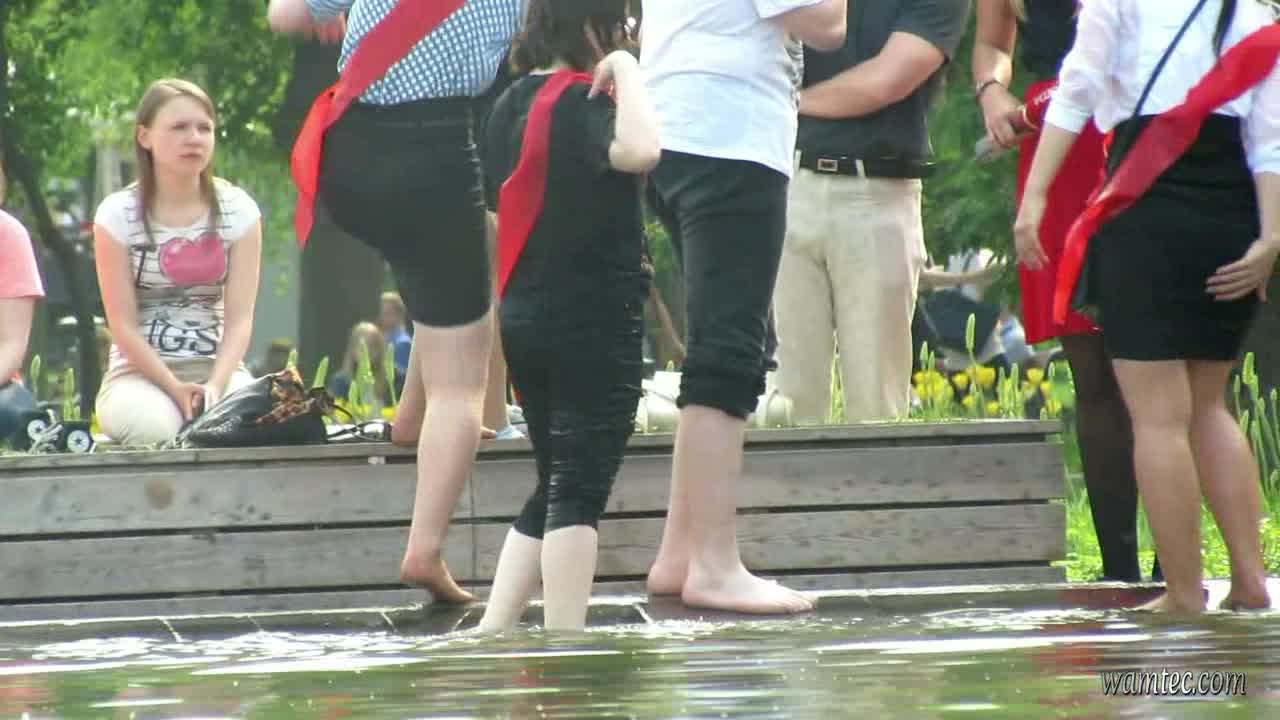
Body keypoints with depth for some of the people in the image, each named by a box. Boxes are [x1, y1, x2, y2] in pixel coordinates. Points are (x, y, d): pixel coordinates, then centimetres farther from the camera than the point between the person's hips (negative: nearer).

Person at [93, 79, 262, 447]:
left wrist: (216, 385, -22)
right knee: (156, 431, -37)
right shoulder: (119, 214, -4)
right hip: (139, 371, -1)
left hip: (218, 367, 2)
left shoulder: (238, 210, 1)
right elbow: (123, 324, -7)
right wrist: (175, 389, -20)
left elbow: (239, 318, -4)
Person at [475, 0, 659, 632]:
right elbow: (639, 151, -37)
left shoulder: (511, 105, 9)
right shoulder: (581, 104, -16)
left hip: (524, 316, 8)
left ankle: (492, 633, 10)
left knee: (556, 483, 16)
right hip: (594, 319, -8)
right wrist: (626, 70, -22)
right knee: (580, 489, -5)